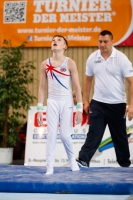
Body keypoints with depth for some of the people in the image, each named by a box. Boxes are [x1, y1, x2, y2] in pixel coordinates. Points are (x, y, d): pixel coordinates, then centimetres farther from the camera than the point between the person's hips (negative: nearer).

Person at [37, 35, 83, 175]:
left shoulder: (70, 63, -4)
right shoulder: (45, 64, 3)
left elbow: (77, 87, -4)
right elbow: (42, 87, 7)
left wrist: (79, 108, -8)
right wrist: (39, 108, 3)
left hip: (66, 102, -2)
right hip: (52, 102, 2)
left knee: (65, 135, -1)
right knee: (51, 135, -3)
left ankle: (72, 160, 25)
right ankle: (49, 168, -2)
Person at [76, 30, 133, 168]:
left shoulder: (121, 58, -10)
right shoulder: (92, 58, -1)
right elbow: (88, 79, 12)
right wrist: (86, 101, 12)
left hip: (117, 104, -2)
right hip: (98, 103, 2)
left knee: (120, 136, 9)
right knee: (94, 133, -4)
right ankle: (83, 161, -7)